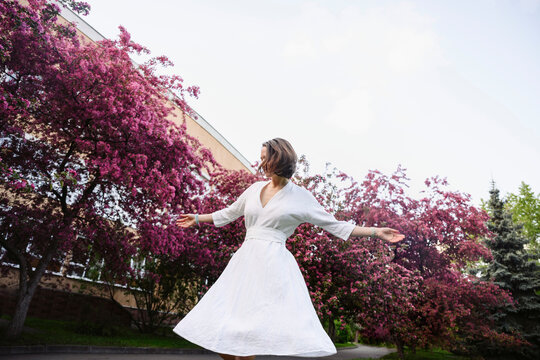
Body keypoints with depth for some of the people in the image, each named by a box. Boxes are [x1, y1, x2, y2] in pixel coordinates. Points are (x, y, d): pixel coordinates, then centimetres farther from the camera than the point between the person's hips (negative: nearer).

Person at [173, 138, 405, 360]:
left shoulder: (301, 197, 2)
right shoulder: (255, 189, 14)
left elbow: (335, 225, 6)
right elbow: (229, 213, 28)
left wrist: (375, 232, 1)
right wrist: (197, 219, 35)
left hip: (274, 263, -4)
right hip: (246, 261, 5)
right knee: (221, 337, 2)